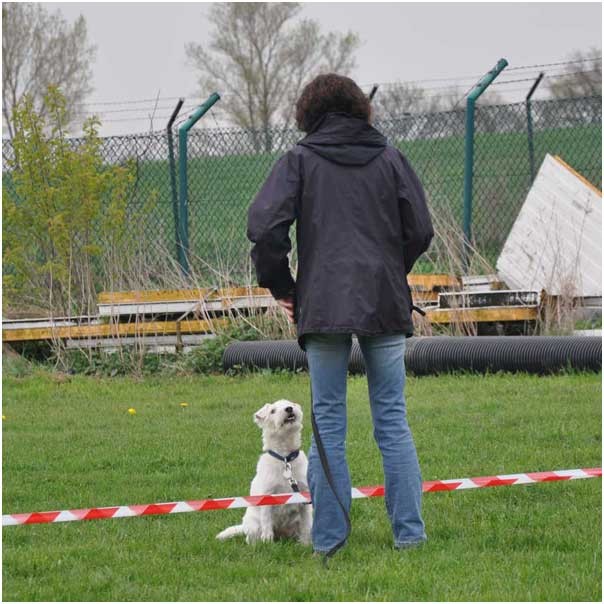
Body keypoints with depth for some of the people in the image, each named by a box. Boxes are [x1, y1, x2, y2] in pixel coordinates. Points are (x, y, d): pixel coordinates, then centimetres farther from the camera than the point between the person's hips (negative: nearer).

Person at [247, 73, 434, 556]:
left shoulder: (300, 160, 1)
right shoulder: (389, 158, 7)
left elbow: (265, 227, -9)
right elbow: (421, 231, 5)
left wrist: (281, 287, 3)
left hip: (323, 306, -2)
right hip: (386, 304, 2)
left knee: (329, 423, 3)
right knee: (393, 419, 7)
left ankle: (328, 538, 2)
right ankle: (409, 532, 5)